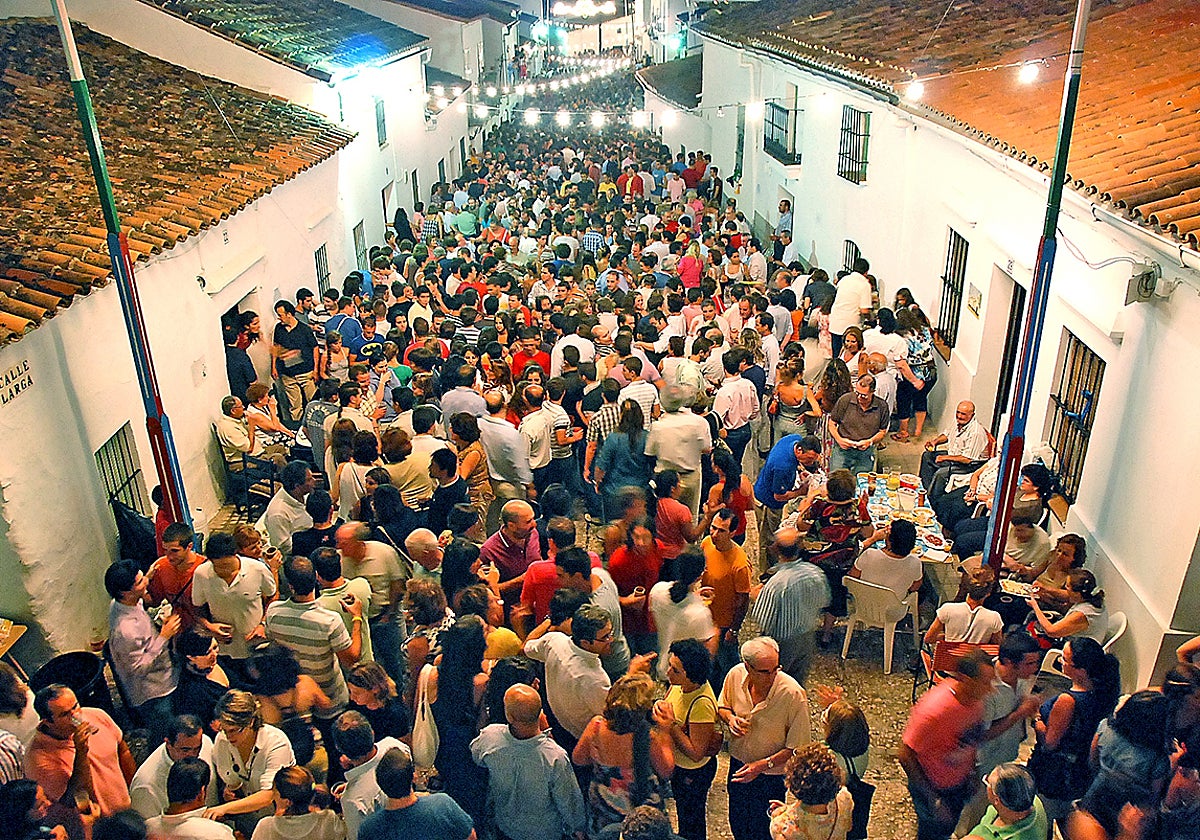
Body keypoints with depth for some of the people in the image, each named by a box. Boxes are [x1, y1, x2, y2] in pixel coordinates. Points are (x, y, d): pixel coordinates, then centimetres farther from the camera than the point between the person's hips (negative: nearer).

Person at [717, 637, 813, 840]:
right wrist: (730, 719, -19)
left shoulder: (793, 694, -30)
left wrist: (764, 764, -26)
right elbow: (722, 707, 3)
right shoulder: (736, 675, -18)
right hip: (738, 765, 4)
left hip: (771, 777, -4)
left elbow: (799, 747, -21)